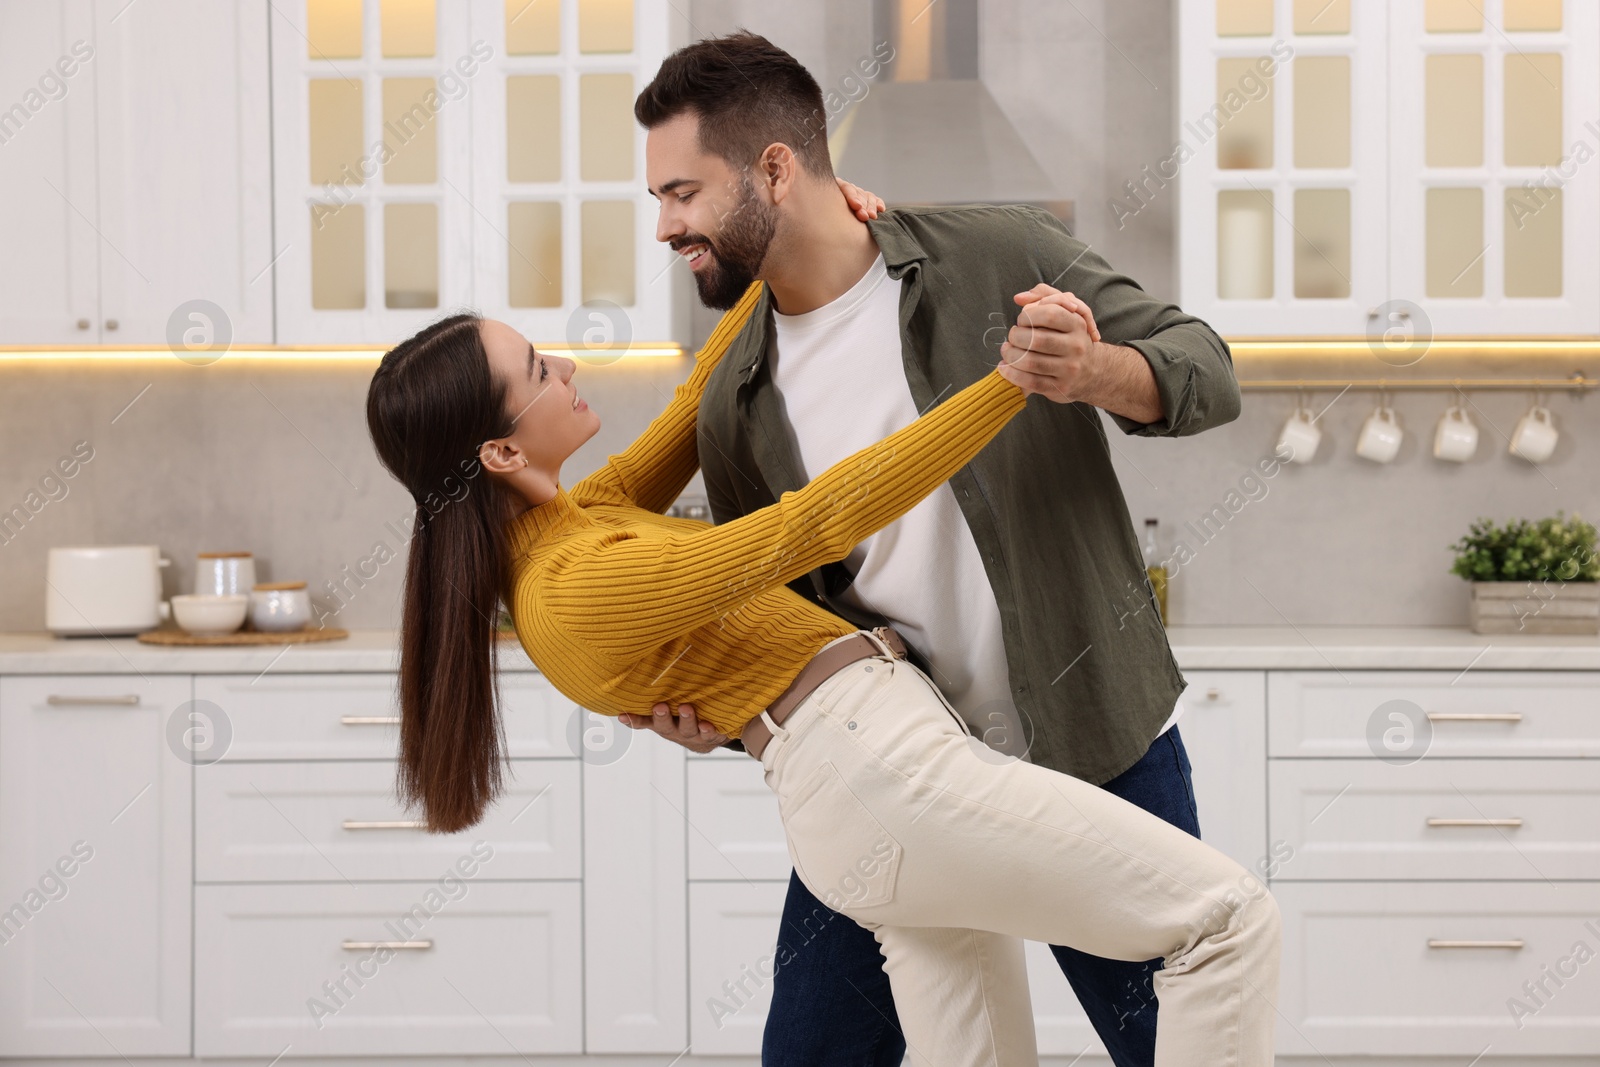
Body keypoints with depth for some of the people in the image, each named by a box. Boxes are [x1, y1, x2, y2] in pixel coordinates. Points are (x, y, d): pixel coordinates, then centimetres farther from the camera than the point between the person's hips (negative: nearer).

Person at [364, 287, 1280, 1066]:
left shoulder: (560, 528, 12)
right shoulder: (580, 585, -17)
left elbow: (704, 399, 25)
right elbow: (818, 524, -19)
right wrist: (1016, 379, -18)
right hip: (882, 771, -10)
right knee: (1231, 920, -8)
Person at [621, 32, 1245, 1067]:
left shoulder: (1001, 257, -9)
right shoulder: (737, 403, 3)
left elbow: (1207, 372, -7)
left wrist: (1095, 371, -29)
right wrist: (720, 711, -8)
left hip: (1100, 751, -3)